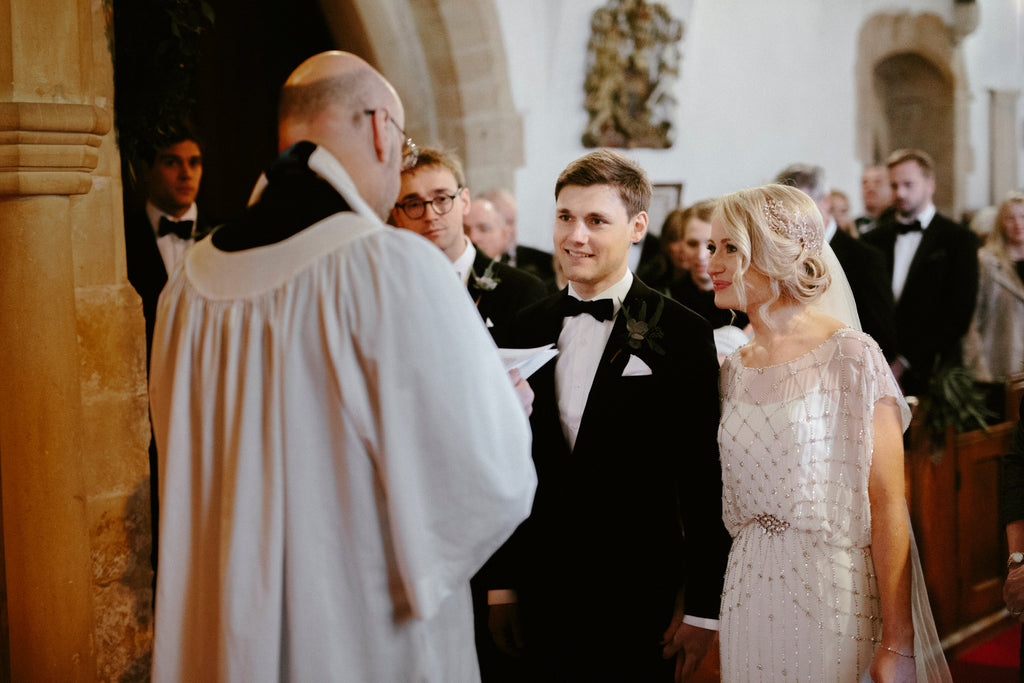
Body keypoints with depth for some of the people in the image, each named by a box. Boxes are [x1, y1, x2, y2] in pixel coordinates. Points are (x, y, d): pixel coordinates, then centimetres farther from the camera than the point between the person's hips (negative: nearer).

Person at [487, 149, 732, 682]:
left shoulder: (682, 334, -8)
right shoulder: (527, 328, 5)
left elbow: (703, 479, -7)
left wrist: (703, 608, -7)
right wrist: (501, 585, 8)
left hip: (641, 600, -3)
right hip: (541, 595, 4)